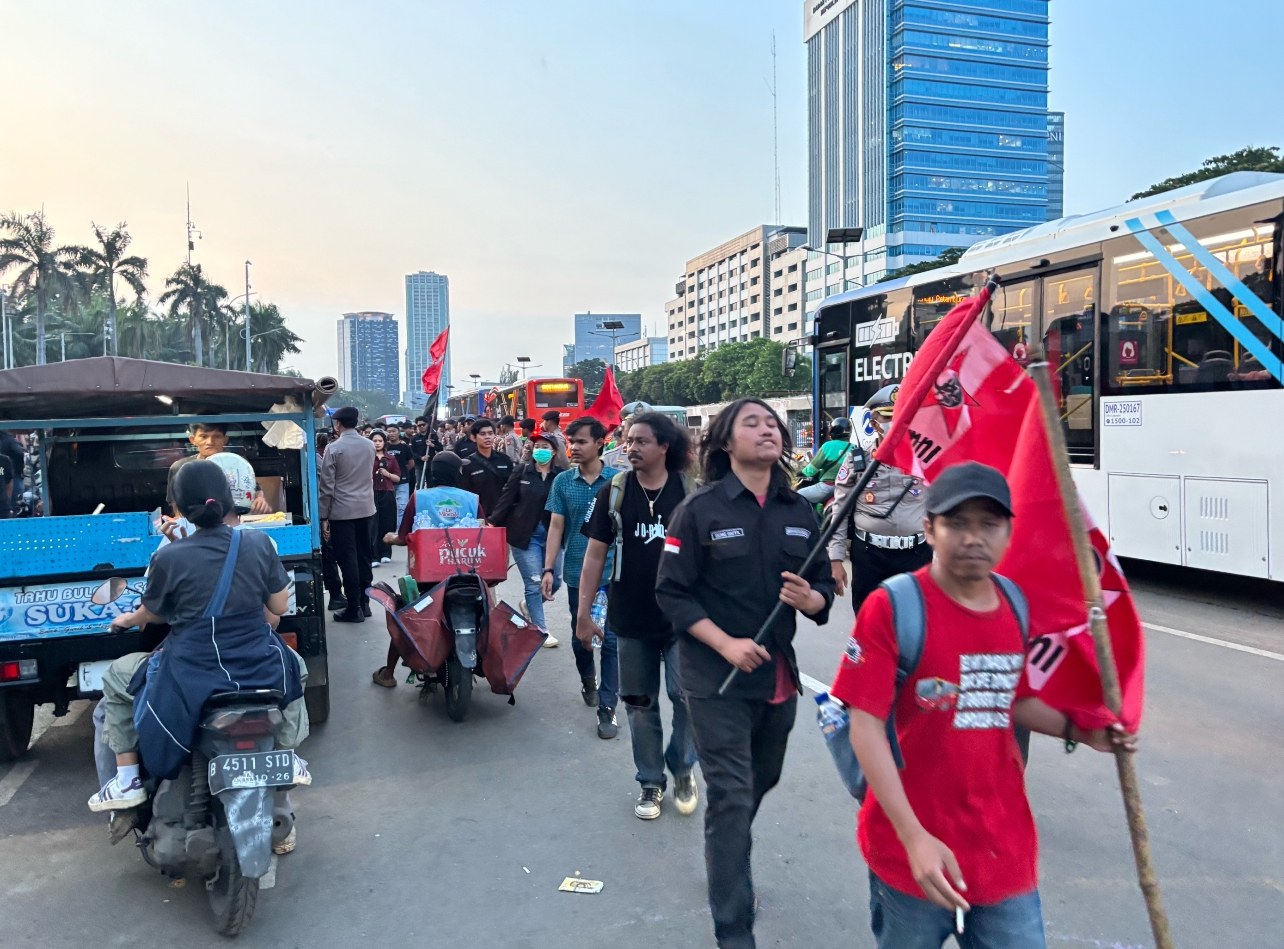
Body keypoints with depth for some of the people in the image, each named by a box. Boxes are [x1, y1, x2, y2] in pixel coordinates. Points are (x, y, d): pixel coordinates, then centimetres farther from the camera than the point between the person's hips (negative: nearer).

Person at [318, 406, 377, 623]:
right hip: (365, 507, 6)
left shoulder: (333, 448, -11)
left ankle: (354, 608, 2)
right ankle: (364, 603, 17)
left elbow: (326, 485, -11)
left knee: (347, 559, -1)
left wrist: (324, 516, -6)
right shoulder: (370, 445, 5)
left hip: (342, 510, -5)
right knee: (363, 556, 11)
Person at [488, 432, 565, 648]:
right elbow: (506, 499, -1)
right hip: (525, 536, -2)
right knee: (534, 582, -1)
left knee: (554, 581, 9)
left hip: (551, 536, 2)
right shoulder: (521, 471, -1)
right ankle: (541, 629, 14)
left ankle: (528, 605, 38)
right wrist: (492, 522, -7)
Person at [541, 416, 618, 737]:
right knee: (580, 637, 16)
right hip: (578, 574, 2)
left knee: (610, 640, -1)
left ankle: (607, 707, 8)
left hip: (612, 574, -2)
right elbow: (556, 526, 2)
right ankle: (588, 681, 42)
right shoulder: (563, 481, 1)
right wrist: (549, 569, -4)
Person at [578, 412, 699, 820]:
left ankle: (682, 770, 22)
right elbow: (595, 554, 2)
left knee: (687, 695, -4)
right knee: (640, 703, 10)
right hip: (631, 618, 2)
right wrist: (584, 612, 0)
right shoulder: (615, 492, 0)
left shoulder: (690, 490, -4)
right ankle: (650, 782, 28)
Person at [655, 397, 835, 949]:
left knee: (762, 781, 22)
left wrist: (810, 598, -18)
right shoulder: (700, 509, -10)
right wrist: (725, 643, -20)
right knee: (731, 797, -3)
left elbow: (825, 585, 6)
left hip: (778, 675, 6)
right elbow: (672, 592, -10)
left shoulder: (799, 512, 3)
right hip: (716, 677, -5)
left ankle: (725, 860, 50)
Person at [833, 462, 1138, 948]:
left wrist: (1077, 731, 2)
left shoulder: (1016, 606, 2)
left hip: (1006, 846, 5)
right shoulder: (892, 607, -16)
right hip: (915, 848, -4)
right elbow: (866, 725, -17)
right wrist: (913, 836, -21)